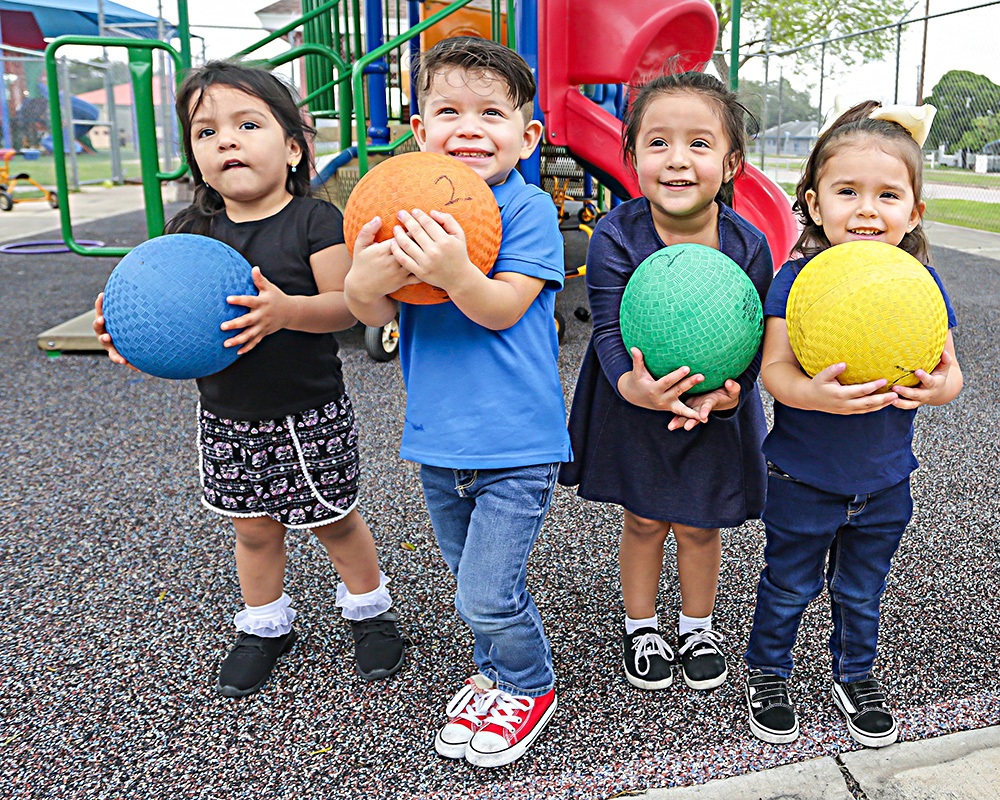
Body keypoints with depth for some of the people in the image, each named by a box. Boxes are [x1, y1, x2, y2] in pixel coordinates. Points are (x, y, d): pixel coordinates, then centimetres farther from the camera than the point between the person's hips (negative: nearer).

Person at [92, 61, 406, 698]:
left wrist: (286, 309, -37)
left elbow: (344, 306, -19)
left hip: (310, 416, -4)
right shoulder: (191, 231, 1)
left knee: (336, 522, 11)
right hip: (227, 417, 4)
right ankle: (266, 626, 40)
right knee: (254, 528, 18)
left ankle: (370, 609, 37)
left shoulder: (316, 221, -12)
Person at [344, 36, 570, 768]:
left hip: (515, 441, -5)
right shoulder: (412, 209, 3)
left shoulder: (529, 209, -11)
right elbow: (376, 312, -5)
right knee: (469, 578, 21)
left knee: (487, 593, -2)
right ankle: (496, 676, 45)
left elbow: (503, 308, -20)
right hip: (438, 436, 6)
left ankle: (530, 688, 27)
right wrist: (364, 281, -28)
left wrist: (454, 272, -39)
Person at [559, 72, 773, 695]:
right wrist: (633, 385, -42)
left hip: (715, 407, 1)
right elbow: (610, 329, -22)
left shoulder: (748, 246, -16)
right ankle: (641, 626, 39)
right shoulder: (616, 237, -20)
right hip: (633, 401, -1)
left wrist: (726, 392, -31)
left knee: (700, 523, 15)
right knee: (644, 520, 15)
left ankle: (698, 626, 42)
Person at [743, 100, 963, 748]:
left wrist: (940, 386, -25)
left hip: (884, 482, 3)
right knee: (788, 586, 16)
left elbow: (949, 367, -1)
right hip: (803, 478, -3)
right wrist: (814, 394, -43)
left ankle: (856, 675, 46)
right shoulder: (798, 280, -17)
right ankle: (767, 671, 40)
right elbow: (775, 367, -22)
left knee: (863, 590, 22)